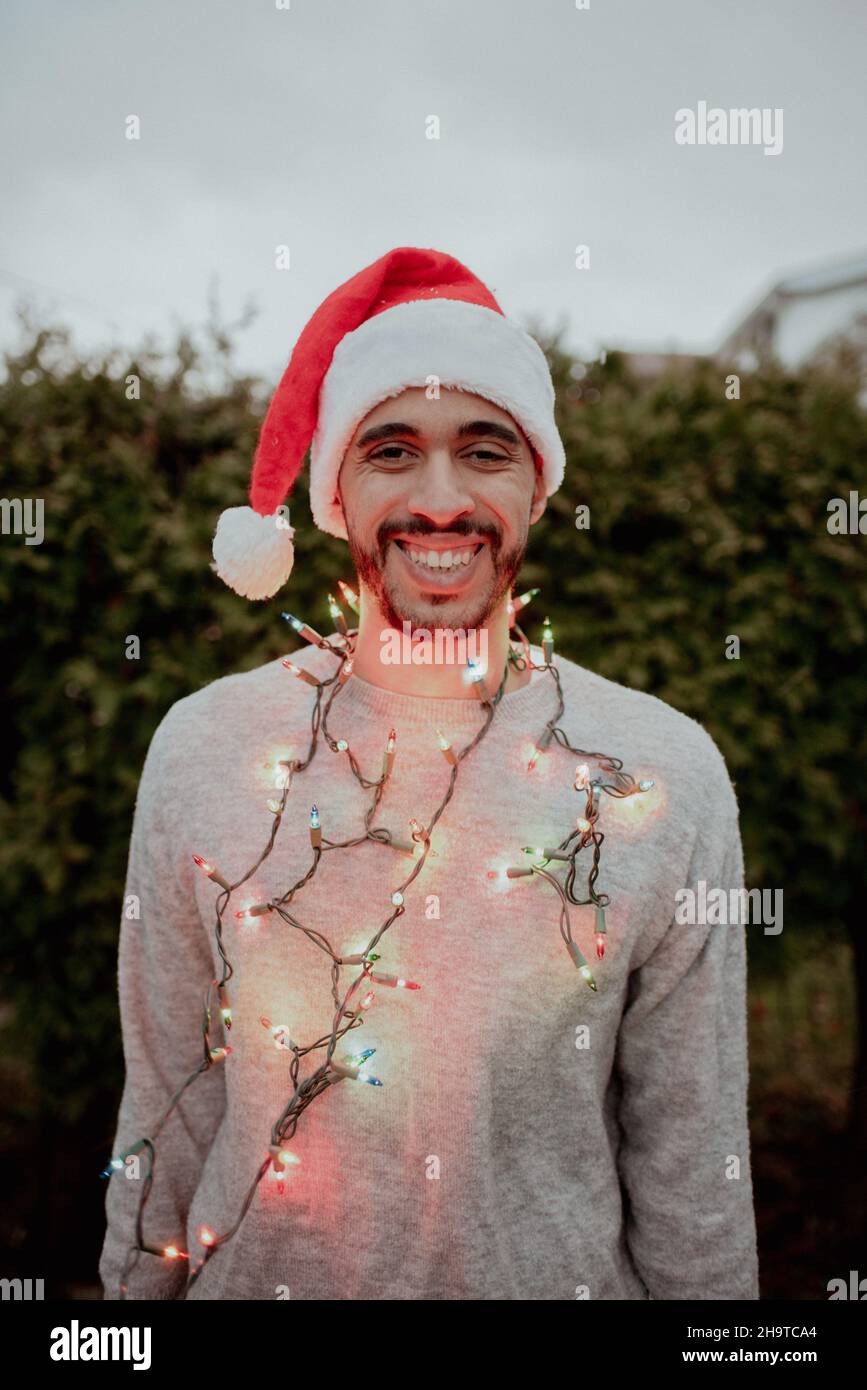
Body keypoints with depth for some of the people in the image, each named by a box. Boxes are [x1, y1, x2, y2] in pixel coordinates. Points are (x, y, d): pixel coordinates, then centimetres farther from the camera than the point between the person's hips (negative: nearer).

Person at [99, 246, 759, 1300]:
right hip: (256, 1275, 1)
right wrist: (139, 1284, 1)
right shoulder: (201, 748, -11)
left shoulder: (669, 776, -15)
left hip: (561, 1276, 0)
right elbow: (167, 1110, -3)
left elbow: (689, 1157, -7)